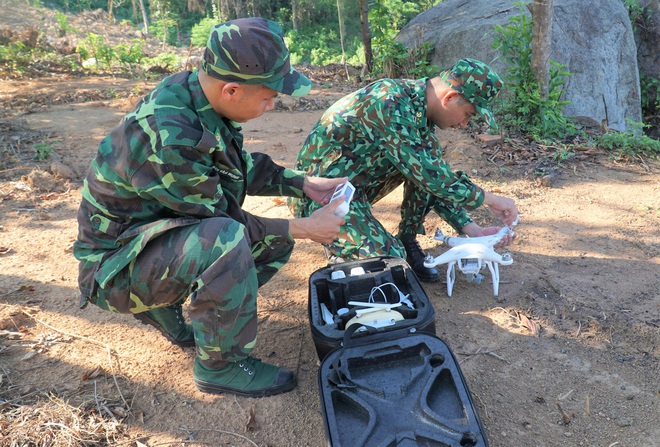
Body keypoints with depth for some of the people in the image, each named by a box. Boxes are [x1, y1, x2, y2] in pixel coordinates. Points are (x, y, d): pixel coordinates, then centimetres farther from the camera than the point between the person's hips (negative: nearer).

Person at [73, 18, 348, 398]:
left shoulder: (196, 92, -8)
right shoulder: (168, 138, -34)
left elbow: (243, 166, 6)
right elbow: (221, 221, -24)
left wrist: (305, 184, -1)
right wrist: (304, 229, -17)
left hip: (168, 229, 9)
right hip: (117, 261, -9)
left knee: (276, 241, 6)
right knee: (225, 240, -37)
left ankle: (165, 307, 14)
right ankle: (221, 365, -12)